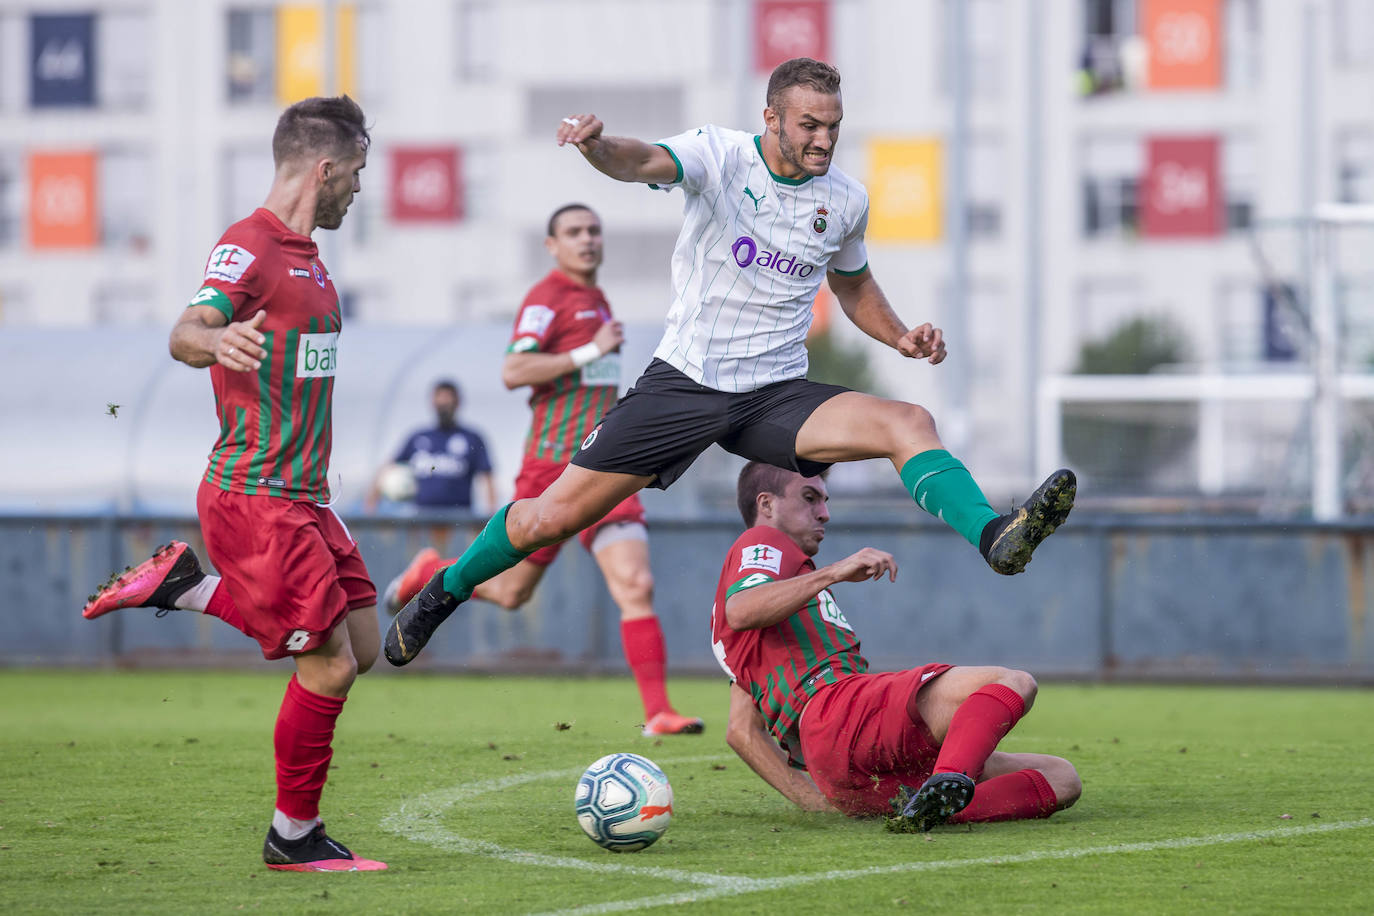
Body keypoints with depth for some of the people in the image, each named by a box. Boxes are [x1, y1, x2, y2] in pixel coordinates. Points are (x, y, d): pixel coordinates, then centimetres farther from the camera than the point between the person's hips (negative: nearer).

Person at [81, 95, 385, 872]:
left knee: (360, 647, 6)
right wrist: (217, 341, -50)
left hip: (301, 498, 9)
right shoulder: (249, 246, -13)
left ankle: (188, 586, 14)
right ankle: (294, 836, 5)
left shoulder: (307, 254, 17)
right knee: (330, 665, -9)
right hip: (256, 498, -9)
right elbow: (186, 333, -27)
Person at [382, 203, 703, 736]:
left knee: (635, 583, -12)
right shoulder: (548, 298, -8)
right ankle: (428, 572, 35)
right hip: (554, 464, -6)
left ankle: (657, 713, -17)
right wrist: (590, 352, -21)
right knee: (511, 591, 6)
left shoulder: (597, 301, 19)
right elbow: (513, 372, -22)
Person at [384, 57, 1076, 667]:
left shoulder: (845, 201, 4)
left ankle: (993, 537, -41)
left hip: (778, 393, 3)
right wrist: (598, 146, -52)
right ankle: (445, 592, 25)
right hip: (683, 383, -3)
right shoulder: (720, 155, -8)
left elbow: (853, 285, 24)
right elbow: (646, 162, -29)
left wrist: (901, 337, 6)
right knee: (552, 517, 0)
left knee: (909, 423, -24)